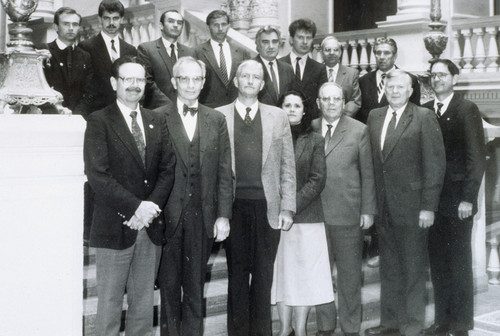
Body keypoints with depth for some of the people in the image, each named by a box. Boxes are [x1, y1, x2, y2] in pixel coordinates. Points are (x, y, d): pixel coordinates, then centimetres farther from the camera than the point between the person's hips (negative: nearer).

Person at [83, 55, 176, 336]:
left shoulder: (158, 121, 12)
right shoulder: (99, 121, -3)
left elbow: (168, 168, 6)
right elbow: (97, 174, -12)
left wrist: (152, 205, -9)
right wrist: (136, 206, -16)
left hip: (151, 226, 4)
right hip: (115, 226, -4)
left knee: (144, 302, 10)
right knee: (109, 303, 3)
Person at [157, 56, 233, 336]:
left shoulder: (217, 120, 8)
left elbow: (225, 173, 6)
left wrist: (223, 215, 0)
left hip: (203, 217, 2)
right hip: (168, 215, -2)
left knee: (195, 286, 9)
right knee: (169, 284, 7)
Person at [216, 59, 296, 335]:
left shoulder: (278, 117, 8)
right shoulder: (218, 116, 4)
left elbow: (287, 166, 7)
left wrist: (287, 208, 1)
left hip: (268, 206, 1)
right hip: (234, 206, -1)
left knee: (263, 274, 8)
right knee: (237, 273, 7)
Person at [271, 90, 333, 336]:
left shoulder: (315, 140, 4)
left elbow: (318, 180, -3)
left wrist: (292, 206, -12)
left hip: (307, 217, -1)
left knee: (305, 271, 0)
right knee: (281, 271, 5)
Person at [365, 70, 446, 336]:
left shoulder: (424, 118, -5)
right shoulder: (374, 117, 10)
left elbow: (435, 164, -9)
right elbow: (371, 162, 8)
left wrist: (428, 206, -14)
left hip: (411, 207, -5)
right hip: (383, 207, 5)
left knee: (414, 268, 6)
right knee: (389, 268, 13)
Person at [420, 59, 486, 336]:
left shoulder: (467, 110, -3)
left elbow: (476, 157, -7)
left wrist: (468, 198, -12)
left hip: (457, 200, -4)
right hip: (431, 198, 4)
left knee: (459, 263, 2)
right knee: (437, 262, 9)